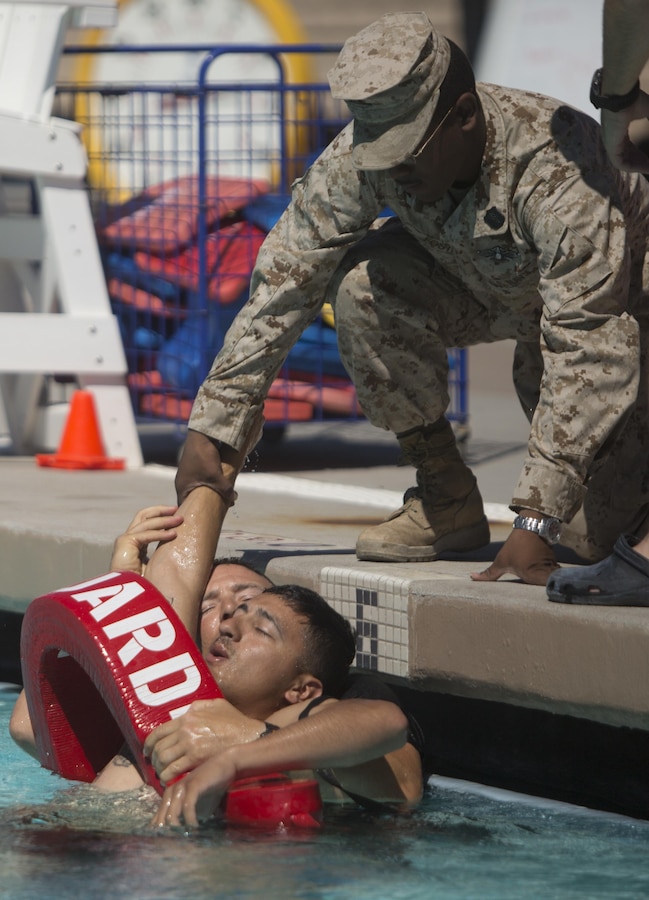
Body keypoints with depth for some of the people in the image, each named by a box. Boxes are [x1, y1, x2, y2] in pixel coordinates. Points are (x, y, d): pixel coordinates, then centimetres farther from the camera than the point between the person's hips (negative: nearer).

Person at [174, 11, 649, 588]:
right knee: (364, 282, -27)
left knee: (586, 531, -20)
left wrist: (536, 522, -42)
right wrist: (210, 428, -27)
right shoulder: (363, 157, -26)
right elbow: (283, 283, -20)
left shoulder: (559, 173, -40)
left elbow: (585, 352, -39)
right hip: (481, 281, 5)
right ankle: (447, 496, -10)